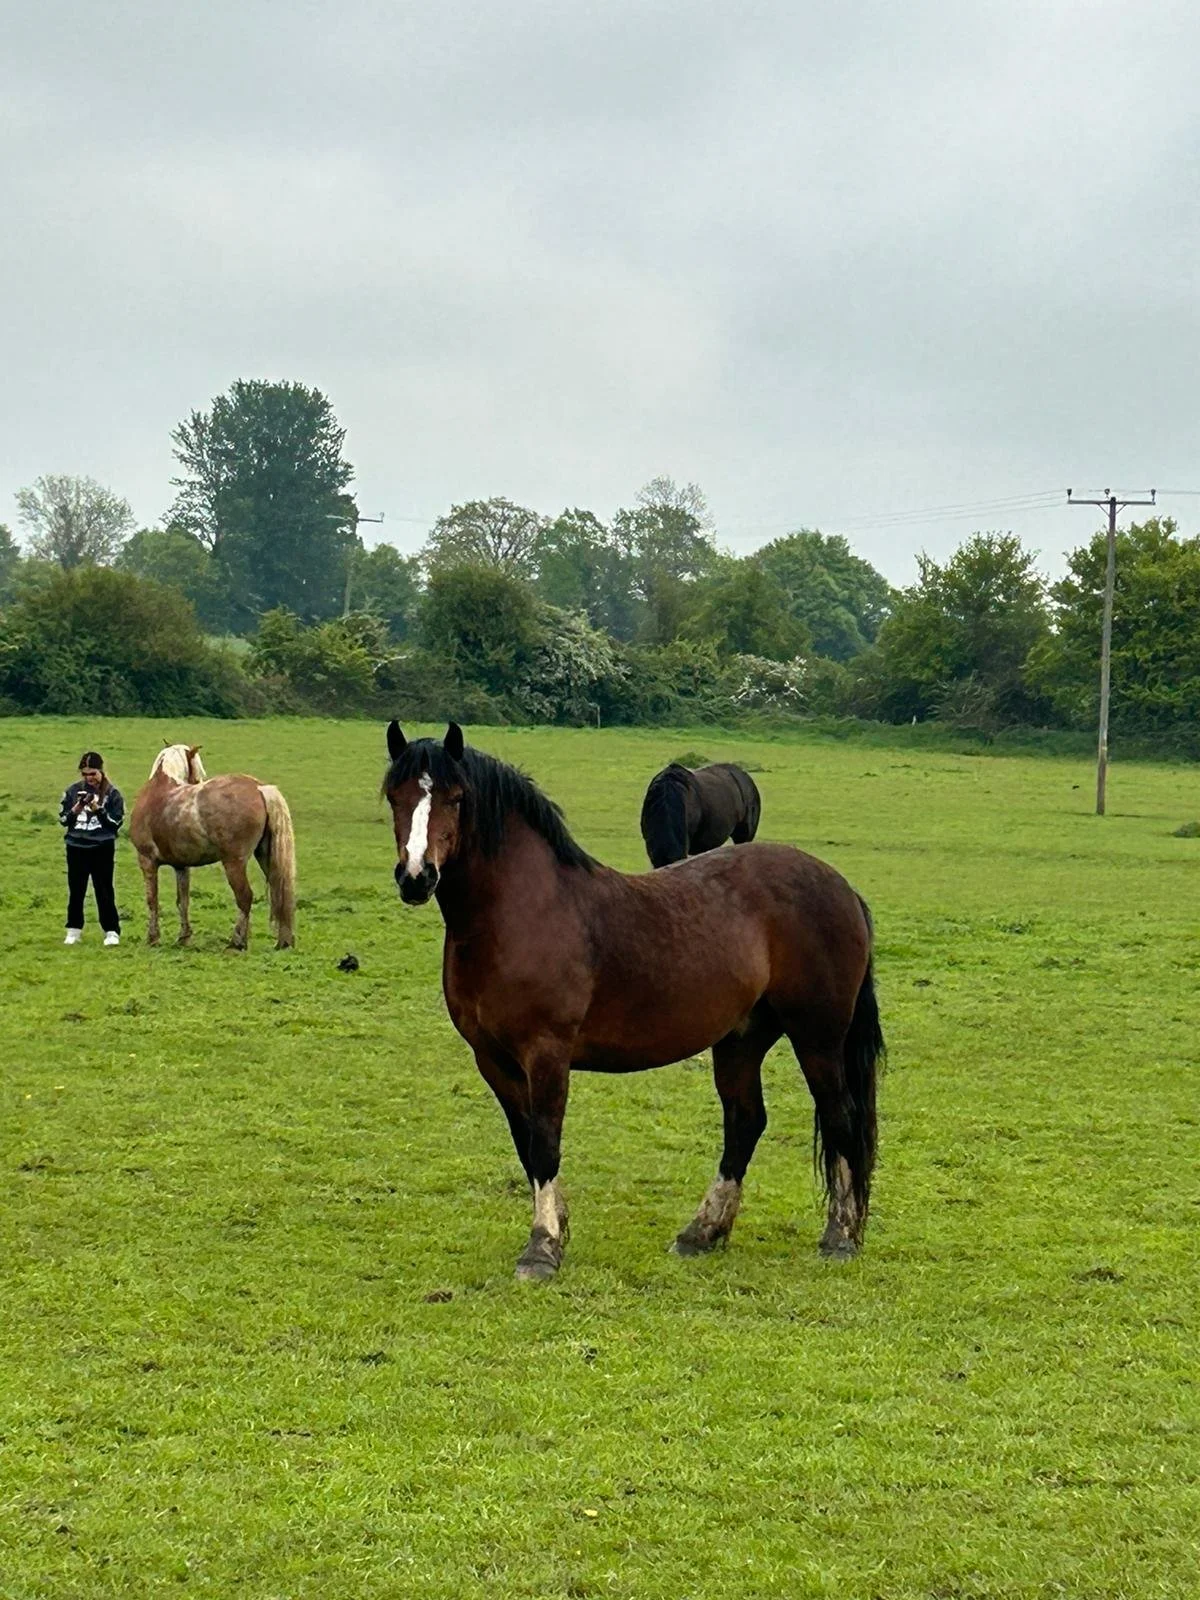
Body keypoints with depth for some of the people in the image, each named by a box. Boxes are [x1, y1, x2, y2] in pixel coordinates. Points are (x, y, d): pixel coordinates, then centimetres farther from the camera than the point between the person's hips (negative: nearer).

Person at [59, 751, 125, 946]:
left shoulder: (112, 794, -3)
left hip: (102, 849, -3)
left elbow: (116, 822, -5)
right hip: (76, 848, 3)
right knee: (76, 890, 8)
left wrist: (98, 810, -17)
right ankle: (74, 930, 18)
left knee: (104, 890, -1)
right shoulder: (73, 791, 5)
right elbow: (62, 819, 8)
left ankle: (112, 932, 5)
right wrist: (75, 811, -11)